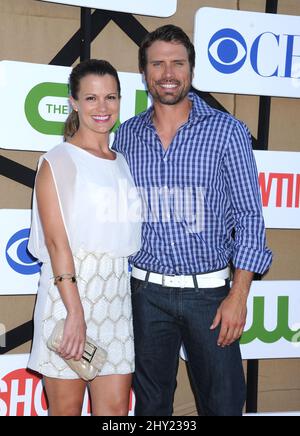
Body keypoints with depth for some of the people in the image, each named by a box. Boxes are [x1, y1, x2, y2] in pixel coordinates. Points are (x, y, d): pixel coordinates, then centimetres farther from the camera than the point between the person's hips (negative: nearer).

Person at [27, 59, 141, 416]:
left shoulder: (123, 163, 15)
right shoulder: (58, 161, -4)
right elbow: (56, 241, -11)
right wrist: (75, 312, -18)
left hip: (116, 298, 6)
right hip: (68, 293, -5)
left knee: (116, 408, 6)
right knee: (67, 409, 5)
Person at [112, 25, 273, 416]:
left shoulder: (227, 130, -5)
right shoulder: (127, 135, 5)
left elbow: (249, 215, -5)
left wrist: (239, 295, -11)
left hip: (209, 291, -2)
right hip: (146, 291, 3)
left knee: (223, 403, 7)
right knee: (151, 403, 15)